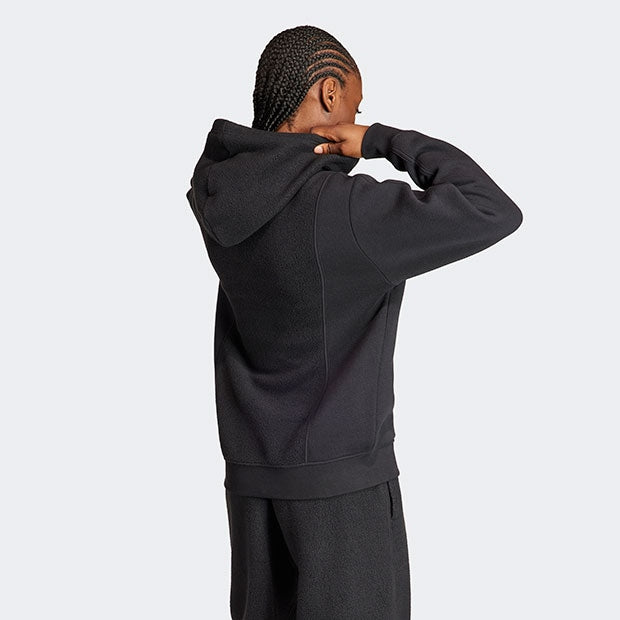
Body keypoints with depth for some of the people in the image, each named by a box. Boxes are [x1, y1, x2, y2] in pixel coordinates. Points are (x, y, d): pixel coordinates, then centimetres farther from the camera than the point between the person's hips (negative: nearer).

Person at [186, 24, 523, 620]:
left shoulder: (216, 187, -1)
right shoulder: (345, 212, -22)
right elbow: (494, 212, -19)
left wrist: (318, 155, 4)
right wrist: (386, 140, -12)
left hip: (252, 472, 7)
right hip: (341, 478, -7)